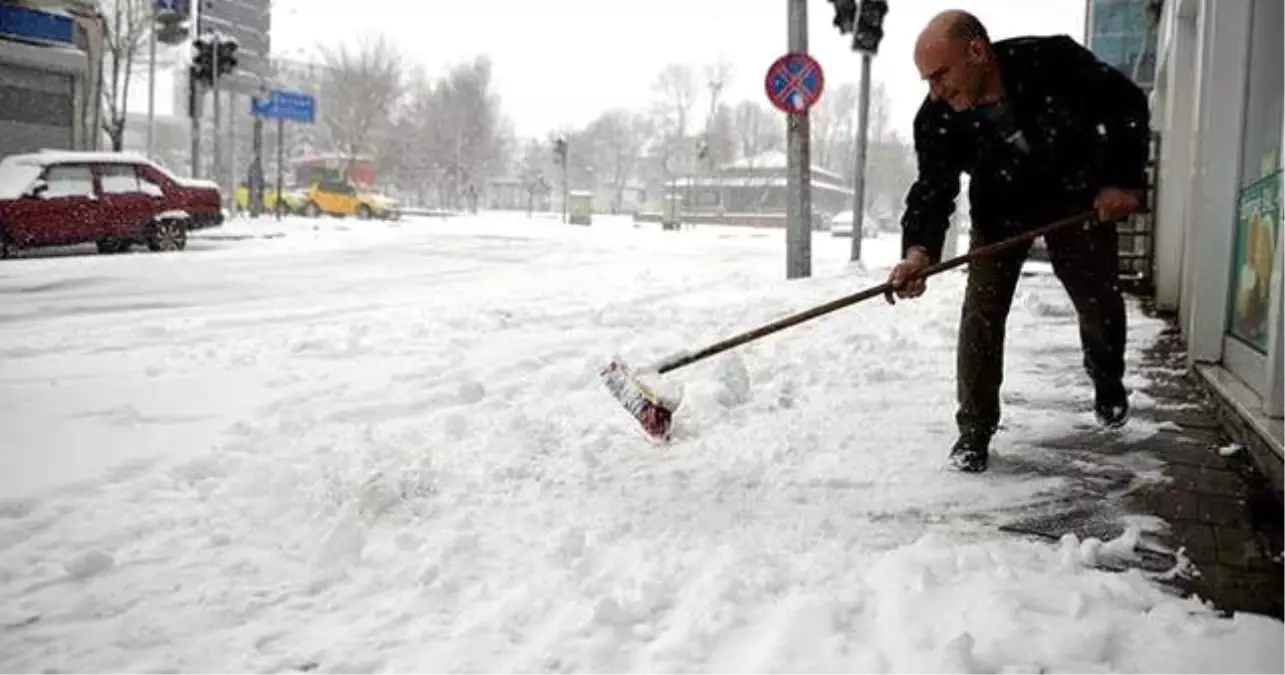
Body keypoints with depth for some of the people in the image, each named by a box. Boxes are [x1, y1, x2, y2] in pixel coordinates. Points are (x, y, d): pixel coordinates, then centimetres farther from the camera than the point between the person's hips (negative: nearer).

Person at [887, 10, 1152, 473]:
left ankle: (1108, 382, 44)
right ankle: (974, 431, 1)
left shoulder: (1054, 62, -33)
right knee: (981, 316, -11)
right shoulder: (936, 119, -26)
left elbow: (1127, 107, -19)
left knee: (1101, 304, 13)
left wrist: (1123, 180, -25)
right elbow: (933, 189, -25)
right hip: (1000, 211, 1)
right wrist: (919, 250, -43)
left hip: (1078, 199, 0)